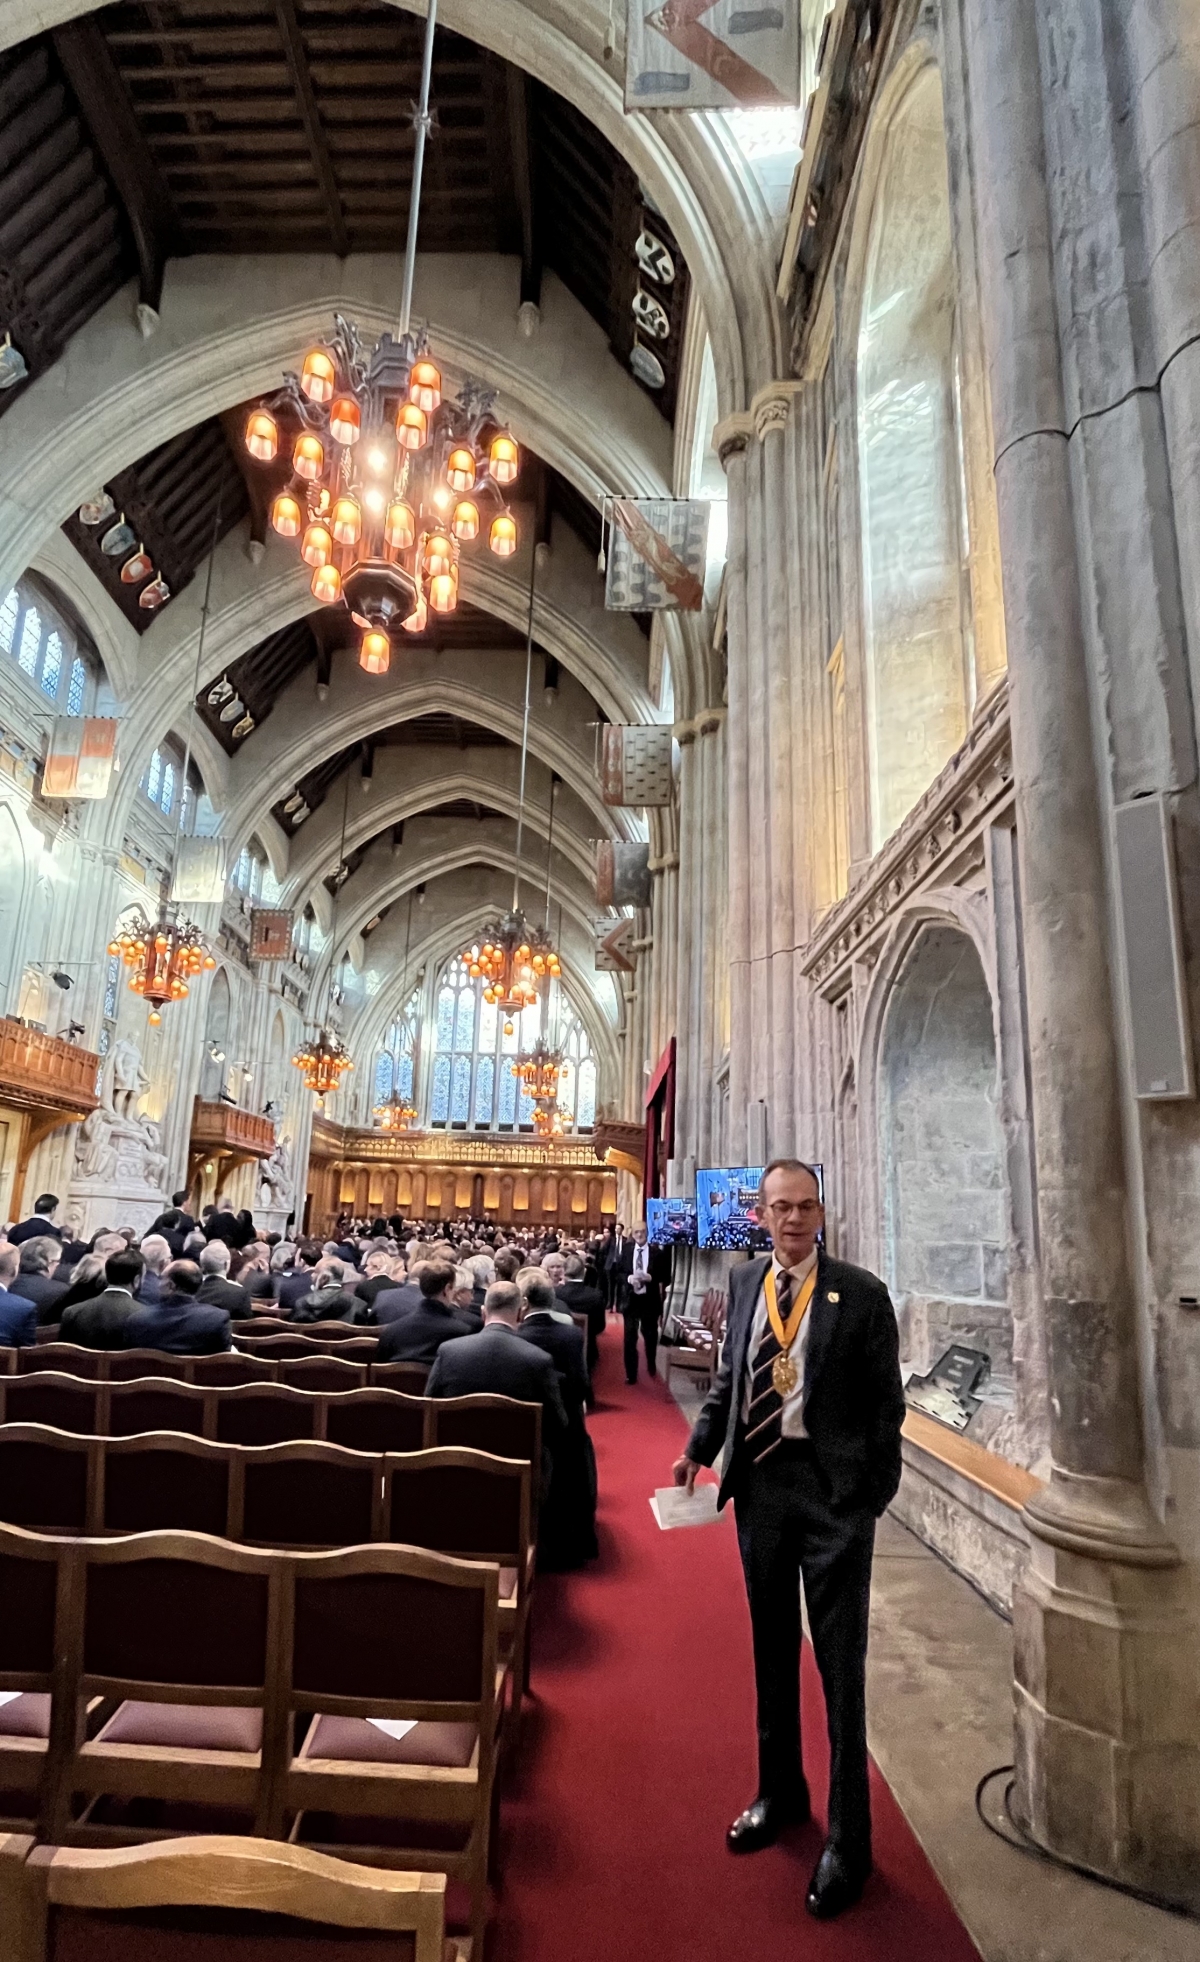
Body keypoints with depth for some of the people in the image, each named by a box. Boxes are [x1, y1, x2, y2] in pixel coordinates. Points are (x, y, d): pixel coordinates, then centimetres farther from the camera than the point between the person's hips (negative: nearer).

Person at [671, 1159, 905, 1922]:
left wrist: (875, 1497, -9)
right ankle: (780, 1792, 42)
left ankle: (849, 1839, 26)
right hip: (760, 1481, 5)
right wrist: (699, 1447, 5)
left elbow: (886, 1403, -6)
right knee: (772, 1650, 21)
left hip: (834, 1487, -4)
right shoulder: (745, 1282, 3)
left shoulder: (862, 1293, -10)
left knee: (840, 1662, 6)